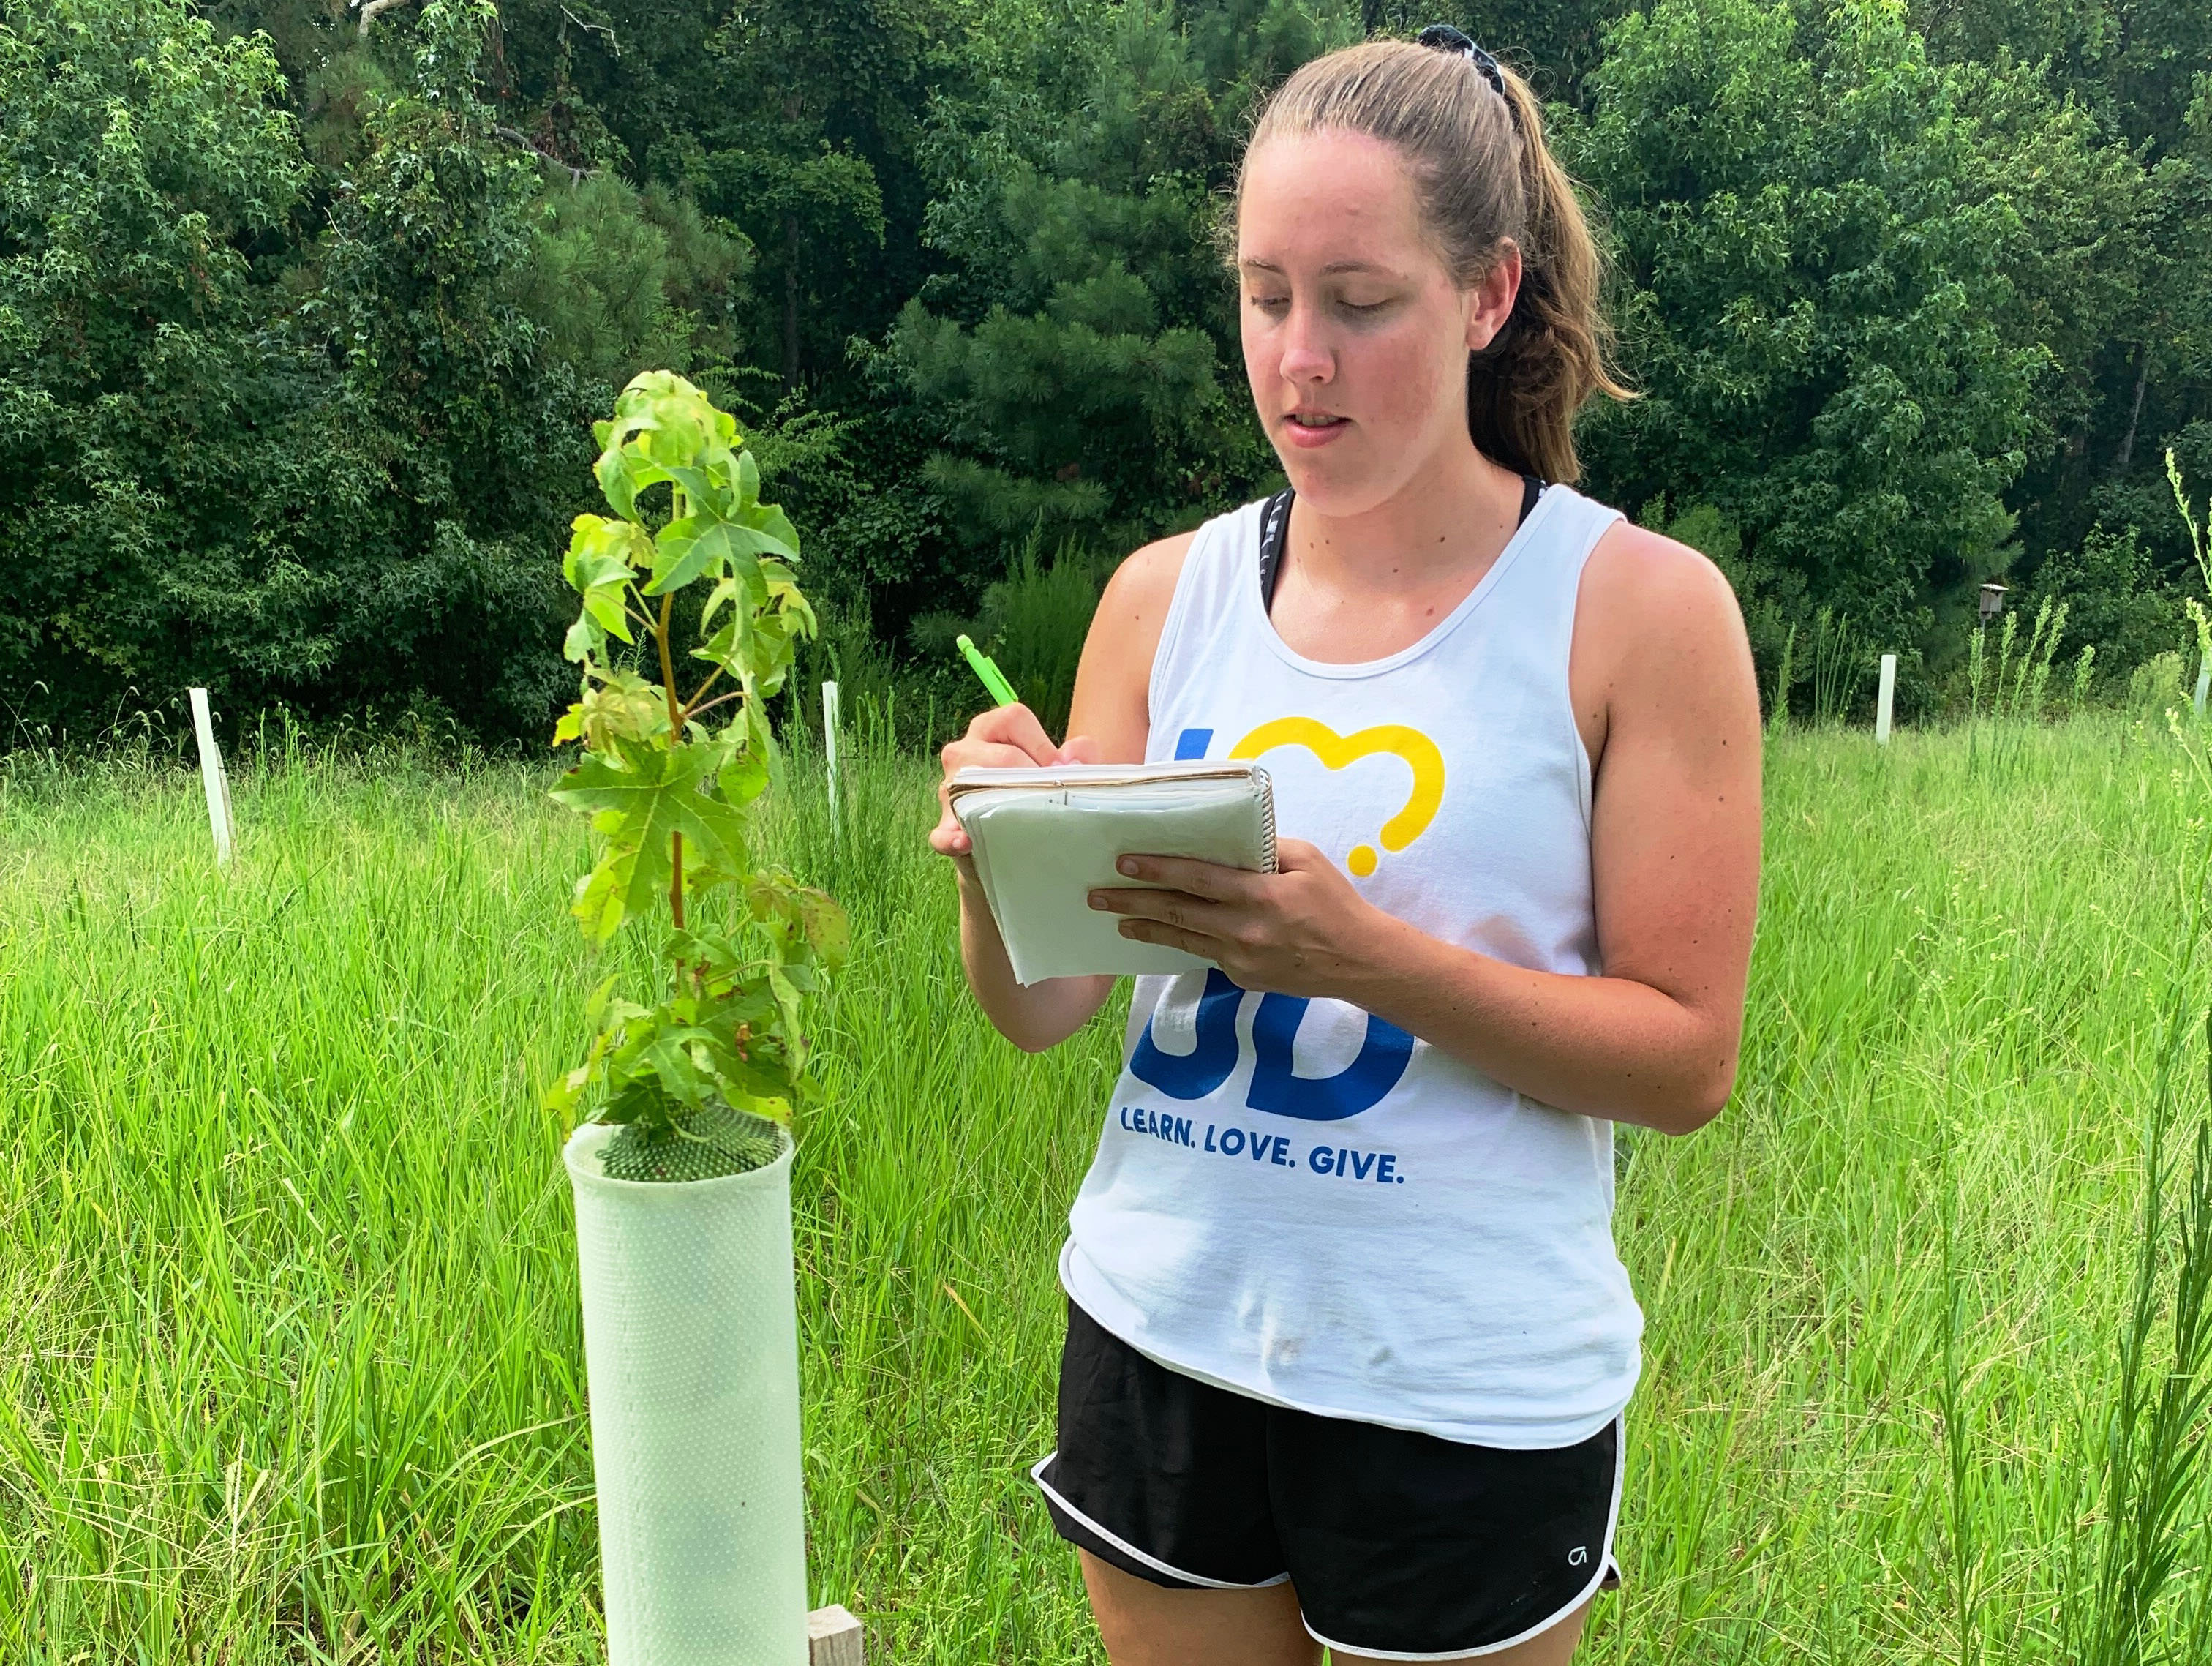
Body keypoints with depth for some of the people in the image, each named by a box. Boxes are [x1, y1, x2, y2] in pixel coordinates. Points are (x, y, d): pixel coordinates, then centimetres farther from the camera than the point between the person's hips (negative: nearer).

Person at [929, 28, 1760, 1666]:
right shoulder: (1167, 594, -1)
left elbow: (1686, 1058, -11)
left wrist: (1363, 952, -25)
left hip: (1465, 1388, -2)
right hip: (1159, 1334, 3)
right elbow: (1038, 1011, 0)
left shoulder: (1641, 606, -9)